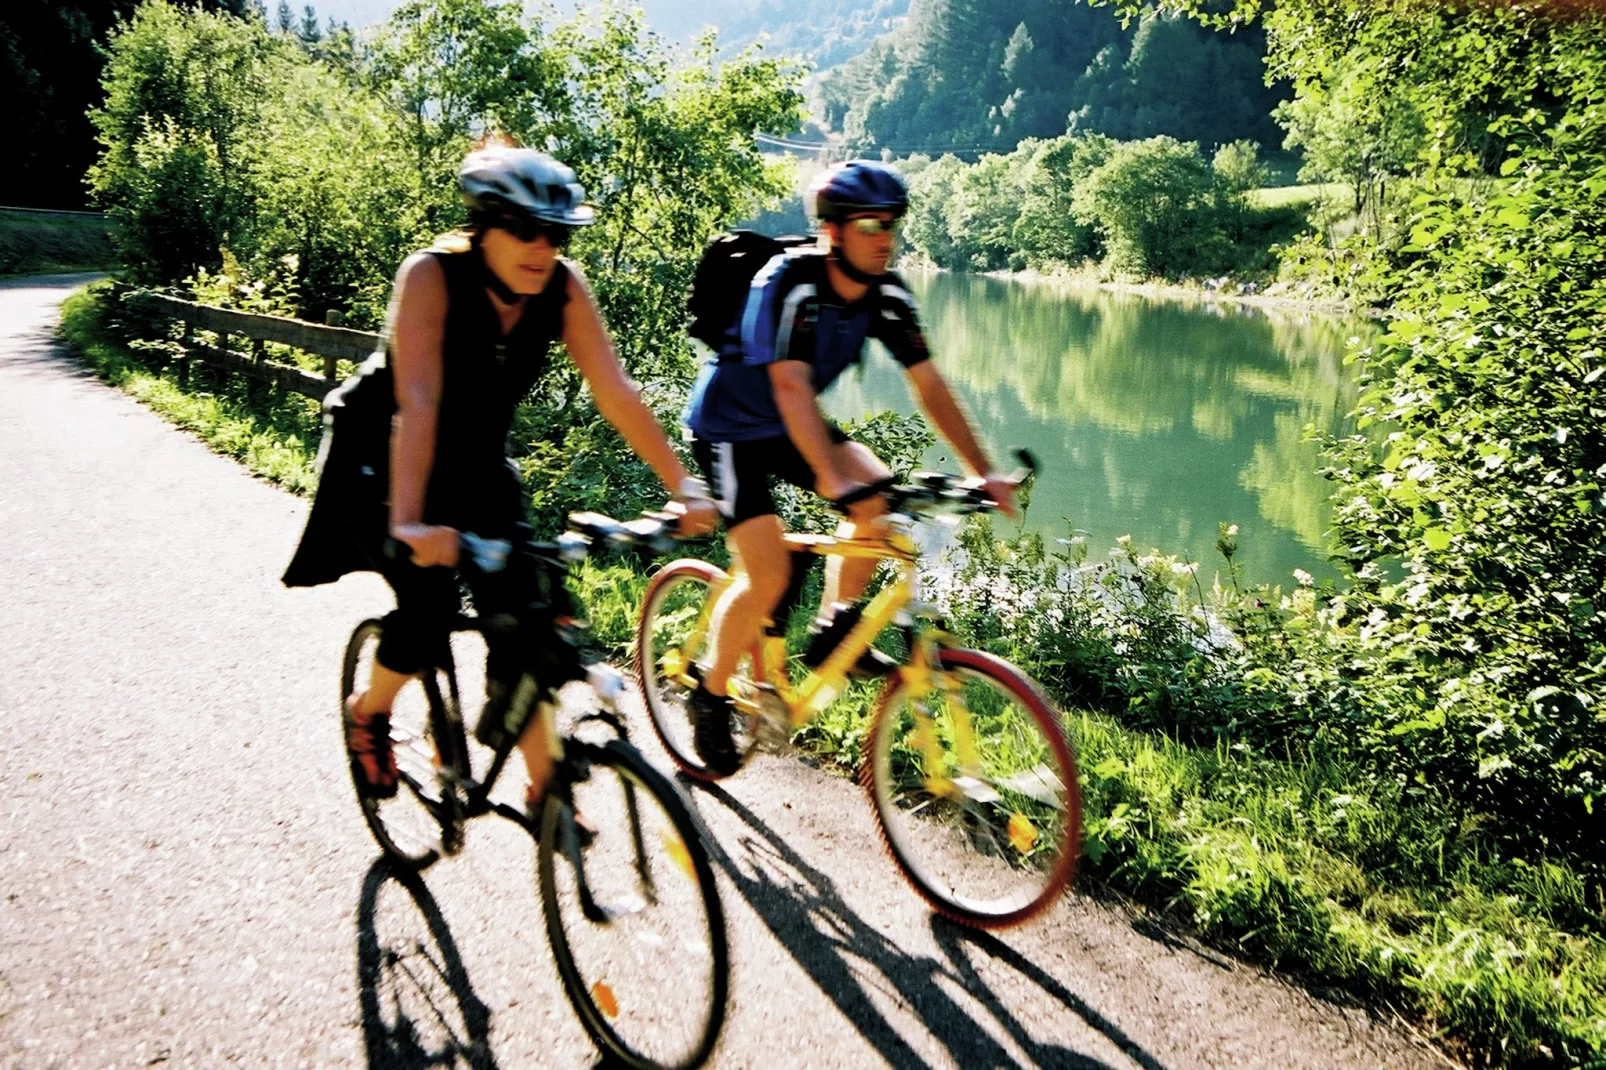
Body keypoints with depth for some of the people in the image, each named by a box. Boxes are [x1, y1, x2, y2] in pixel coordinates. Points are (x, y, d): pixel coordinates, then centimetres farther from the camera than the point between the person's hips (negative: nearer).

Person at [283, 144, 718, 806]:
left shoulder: (563, 287, -16)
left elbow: (615, 392, -19)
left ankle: (544, 786, 4)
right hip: (377, 460, -4)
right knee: (429, 598, -21)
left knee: (525, 613, -9)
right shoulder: (431, 275, -28)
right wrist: (408, 522, -48)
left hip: (475, 462, 4)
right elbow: (417, 402, -37)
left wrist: (683, 485, -27)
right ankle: (369, 712, 12)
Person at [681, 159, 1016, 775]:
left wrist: (983, 472, -14)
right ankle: (710, 698, 5)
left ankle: (833, 632, 1)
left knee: (880, 493, -18)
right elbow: (791, 387, -38)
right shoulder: (789, 283, -28)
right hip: (729, 429, -6)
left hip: (788, 427, 6)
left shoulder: (887, 295, -9)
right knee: (768, 576, -17)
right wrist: (832, 479, -49)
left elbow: (929, 385, -9)